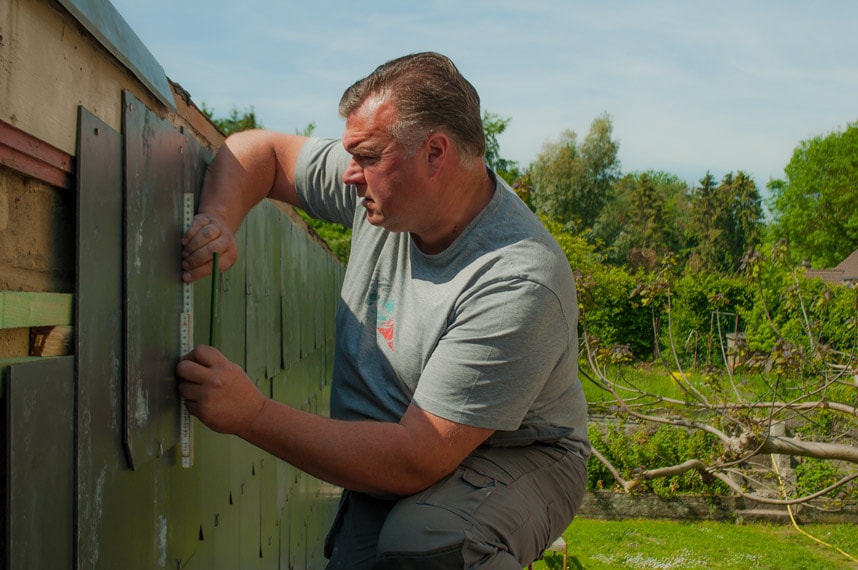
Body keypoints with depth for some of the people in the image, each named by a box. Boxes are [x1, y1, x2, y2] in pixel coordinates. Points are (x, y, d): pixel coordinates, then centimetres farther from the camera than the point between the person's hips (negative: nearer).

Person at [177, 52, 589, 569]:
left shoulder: (520, 284, -28)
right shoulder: (381, 188, -6)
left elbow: (415, 461, -30)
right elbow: (260, 150, 9)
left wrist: (253, 415, -32)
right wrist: (220, 220, -13)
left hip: (513, 457, -5)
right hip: (389, 458, 5)